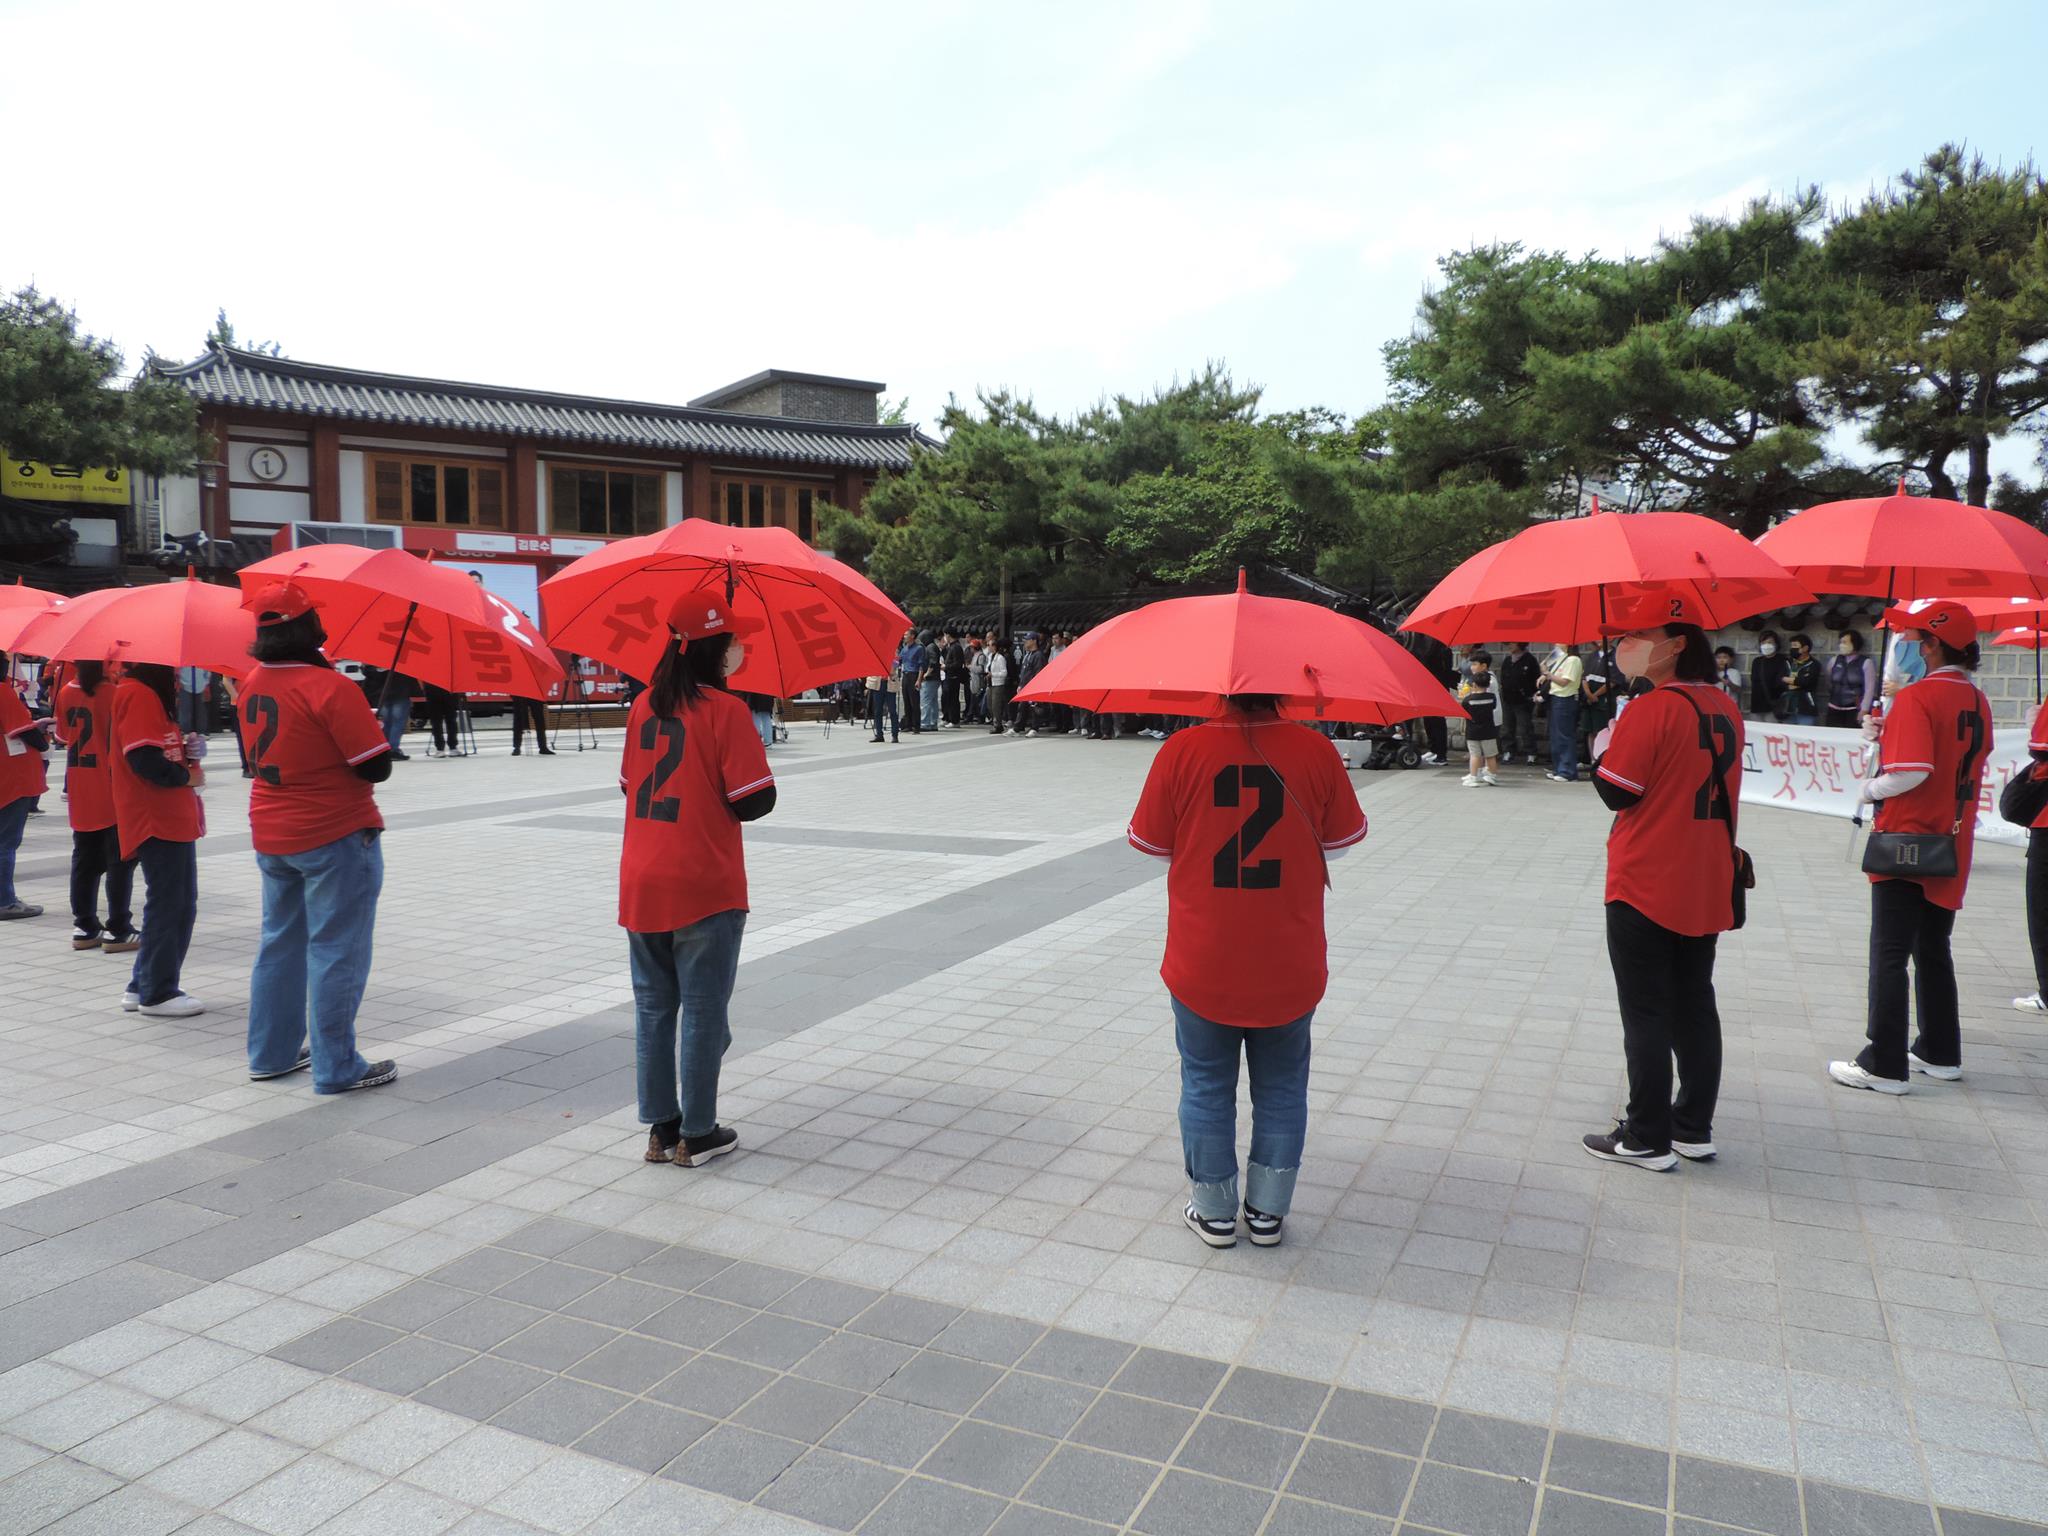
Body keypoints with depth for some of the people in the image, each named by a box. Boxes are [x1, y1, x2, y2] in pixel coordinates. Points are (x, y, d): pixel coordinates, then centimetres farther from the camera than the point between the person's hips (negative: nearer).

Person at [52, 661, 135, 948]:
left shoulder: (66, 693, 4)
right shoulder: (113, 693, -14)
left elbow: (64, 736, 12)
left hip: (79, 794, 6)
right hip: (112, 792, -6)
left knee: (84, 860, 13)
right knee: (120, 860, 1)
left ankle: (84, 927, 17)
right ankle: (117, 930, 2)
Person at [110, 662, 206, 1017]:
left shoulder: (149, 694, 17)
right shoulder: (138, 694, -14)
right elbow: (145, 760, -22)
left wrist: (185, 749, 0)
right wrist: (187, 776, -9)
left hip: (171, 817, 10)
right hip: (158, 819, -10)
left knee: (178, 904, 15)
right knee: (167, 904, -3)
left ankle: (143, 986, 23)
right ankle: (157, 993, 6)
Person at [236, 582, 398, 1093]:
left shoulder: (253, 684, 4)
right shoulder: (330, 687, -20)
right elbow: (376, 767, -19)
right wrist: (377, 729, 0)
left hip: (271, 836, 8)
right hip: (335, 838, -8)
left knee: (280, 942, 19)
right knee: (336, 951, -1)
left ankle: (271, 1055, 27)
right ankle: (337, 1069, 5)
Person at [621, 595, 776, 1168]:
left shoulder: (643, 706, 5)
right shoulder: (725, 710, -13)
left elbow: (630, 782, 14)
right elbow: (753, 801, -14)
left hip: (641, 884, 6)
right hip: (705, 886, -5)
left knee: (653, 1007, 14)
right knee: (702, 1011, 6)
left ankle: (661, 1129, 22)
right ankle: (697, 1135, 15)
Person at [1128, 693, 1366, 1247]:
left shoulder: (1183, 750, -13)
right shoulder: (1316, 750, -10)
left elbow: (1149, 841, -4)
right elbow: (1341, 839, 2)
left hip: (1203, 967, -1)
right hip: (1289, 968, 1)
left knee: (1207, 1085, 16)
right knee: (1281, 1086, 19)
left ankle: (1215, 1212, 27)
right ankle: (1268, 1212, 28)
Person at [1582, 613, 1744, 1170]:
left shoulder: (1649, 711, -18)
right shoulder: (1726, 709, 6)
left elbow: (1617, 792, -15)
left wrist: (1602, 749, 3)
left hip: (1645, 890, -7)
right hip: (1707, 888, 7)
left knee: (1646, 1013, 2)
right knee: (1695, 1005, 16)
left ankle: (1647, 1139, 9)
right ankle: (1695, 1128, 25)